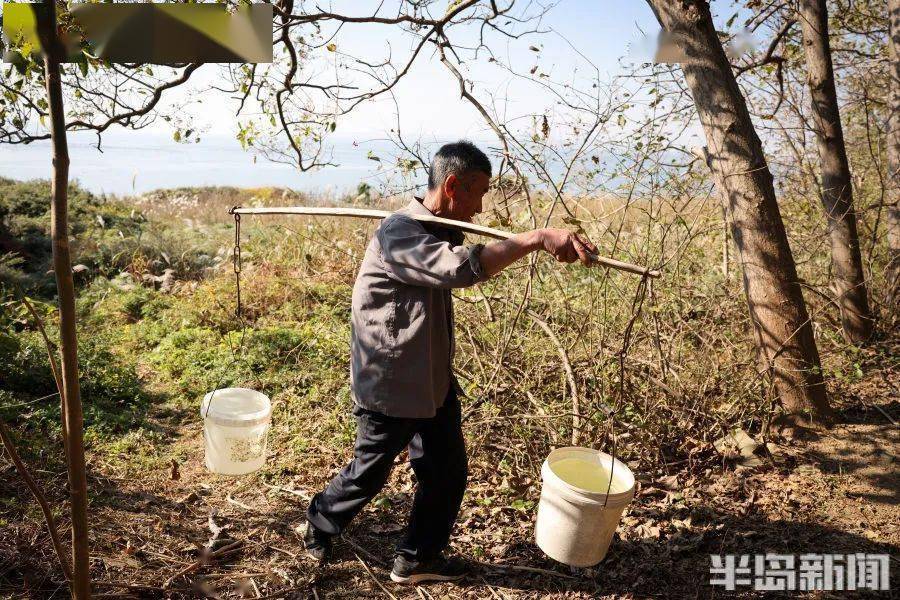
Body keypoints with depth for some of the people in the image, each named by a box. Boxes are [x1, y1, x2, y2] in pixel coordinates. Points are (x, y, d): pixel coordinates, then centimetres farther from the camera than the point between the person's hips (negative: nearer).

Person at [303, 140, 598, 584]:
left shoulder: (442, 231, 6)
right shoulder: (399, 234, -25)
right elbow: (461, 267, -42)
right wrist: (537, 238, -48)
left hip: (433, 380, 8)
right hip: (389, 386, -8)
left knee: (448, 472, 11)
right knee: (368, 473, 12)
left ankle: (418, 559, 32)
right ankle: (318, 526, 42)